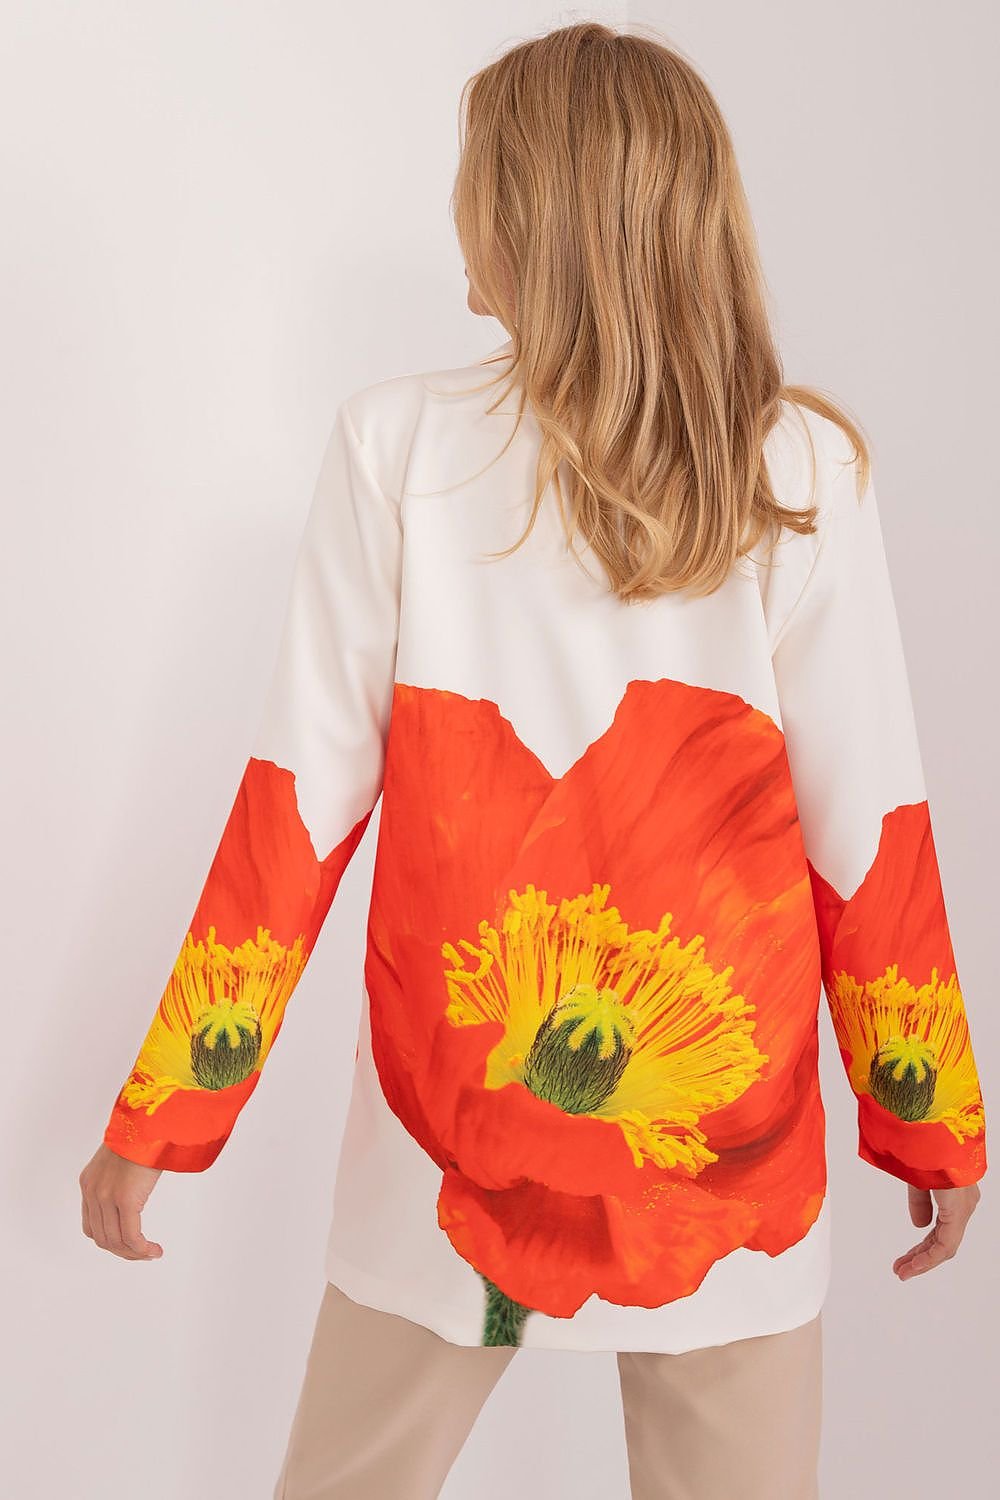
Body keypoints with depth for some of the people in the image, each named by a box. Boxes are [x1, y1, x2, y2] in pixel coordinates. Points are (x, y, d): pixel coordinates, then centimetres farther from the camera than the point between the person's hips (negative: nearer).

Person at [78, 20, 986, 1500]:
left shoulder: (399, 447, -9)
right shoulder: (805, 472, -7)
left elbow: (303, 796, -9)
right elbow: (866, 823, -5)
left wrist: (160, 1116, 1)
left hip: (453, 1126, 0)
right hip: (730, 1146, 1)